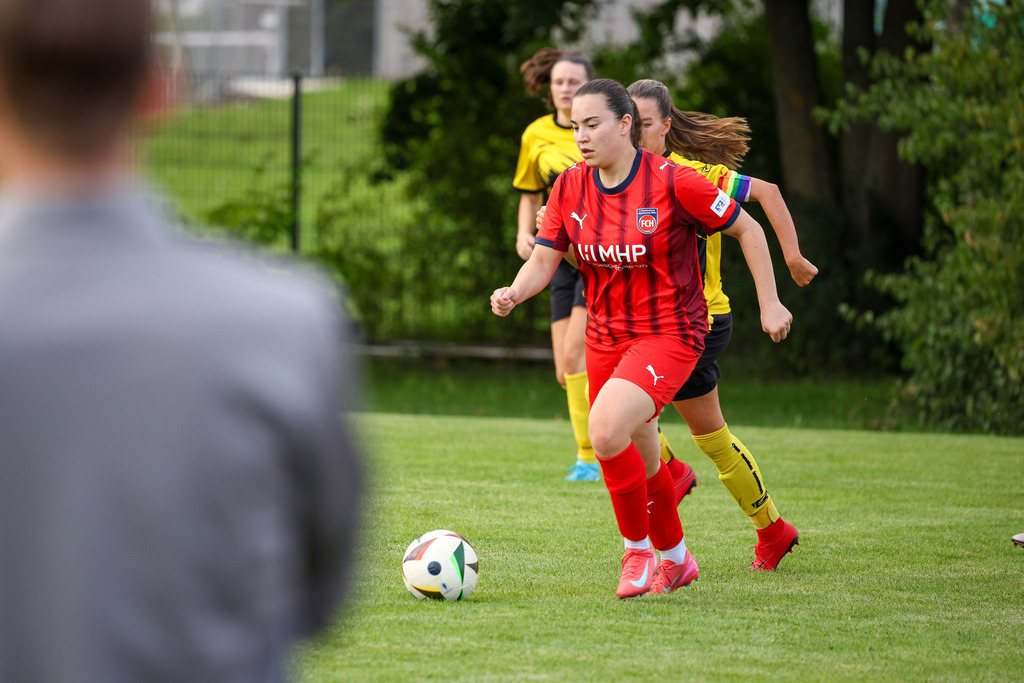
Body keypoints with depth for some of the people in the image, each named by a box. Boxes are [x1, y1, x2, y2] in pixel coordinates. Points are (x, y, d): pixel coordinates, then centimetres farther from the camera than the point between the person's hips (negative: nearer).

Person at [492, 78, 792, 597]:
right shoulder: (570, 188, -2)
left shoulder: (672, 183, -17)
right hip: (605, 336, 6)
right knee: (639, 461, 15)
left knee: (605, 431, -27)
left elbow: (747, 229, -6)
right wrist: (513, 294, -21)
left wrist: (769, 302, -4)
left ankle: (638, 550, -6)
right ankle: (675, 559, 40)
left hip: (669, 334, -6)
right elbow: (543, 260, 1)